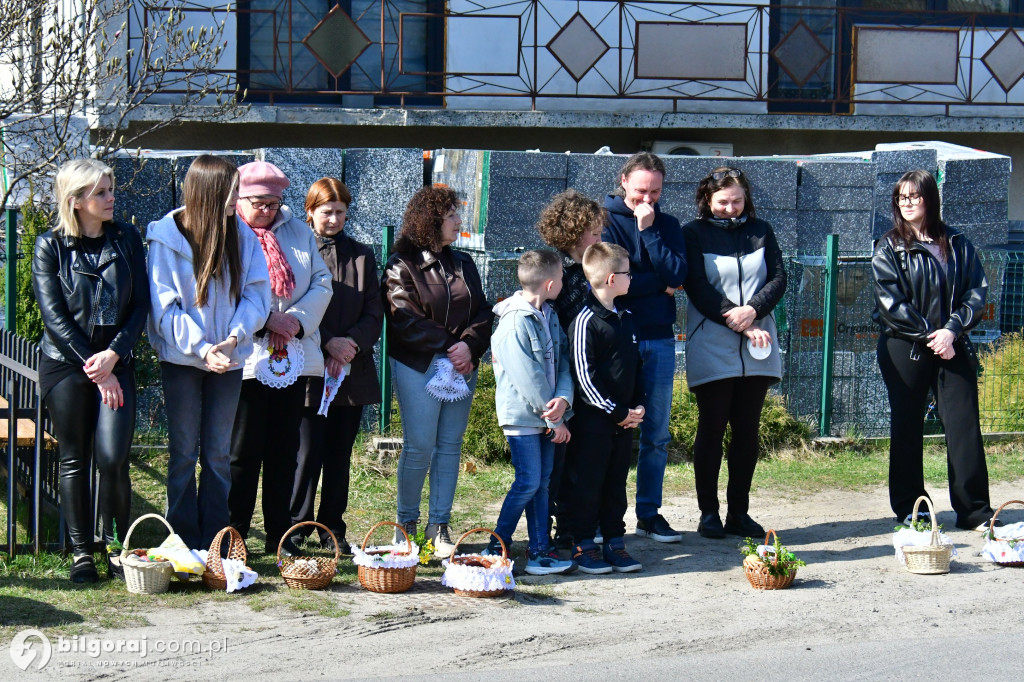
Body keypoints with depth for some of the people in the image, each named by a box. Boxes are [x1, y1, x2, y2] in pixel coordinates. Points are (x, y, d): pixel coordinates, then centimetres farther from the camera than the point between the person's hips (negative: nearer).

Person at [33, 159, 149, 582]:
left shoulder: (127, 239, 7)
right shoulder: (50, 246, 0)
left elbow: (140, 305, 3)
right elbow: (53, 315, -5)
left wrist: (112, 355, -11)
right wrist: (93, 366, -11)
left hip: (115, 363, 1)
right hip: (65, 366, -1)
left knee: (113, 458, -11)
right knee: (74, 460, 4)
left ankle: (117, 548, 5)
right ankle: (81, 552, 13)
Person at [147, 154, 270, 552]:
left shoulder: (242, 236, -2)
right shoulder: (167, 237, -9)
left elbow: (256, 294, -1)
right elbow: (163, 306, -10)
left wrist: (234, 338, -17)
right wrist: (201, 349, -19)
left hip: (227, 359, 3)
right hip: (181, 359, -3)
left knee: (218, 453, 8)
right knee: (184, 452, 3)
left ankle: (214, 545, 14)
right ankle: (183, 545, 10)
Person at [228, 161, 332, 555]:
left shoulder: (300, 233, 15)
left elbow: (322, 284, 8)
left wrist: (297, 319, -8)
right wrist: (265, 320, -17)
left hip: (294, 357, 5)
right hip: (246, 359, -5)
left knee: (285, 450, 9)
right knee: (244, 451, -2)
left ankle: (280, 536, 17)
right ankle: (234, 535, 6)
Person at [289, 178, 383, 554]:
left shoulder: (362, 255, 13)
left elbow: (374, 313, 8)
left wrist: (351, 343, -9)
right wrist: (328, 343, -15)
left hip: (352, 372, 4)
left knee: (340, 455, 8)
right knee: (308, 454, -5)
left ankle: (333, 529, 16)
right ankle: (295, 527, 7)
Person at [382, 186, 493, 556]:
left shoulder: (463, 263, 15)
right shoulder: (402, 265, -3)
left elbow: (482, 313, 10)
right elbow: (405, 320, -12)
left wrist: (469, 345, -10)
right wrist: (448, 347, -15)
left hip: (462, 365, 5)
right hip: (418, 367, -5)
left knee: (450, 445, 5)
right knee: (419, 446, -5)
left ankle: (439, 525, 12)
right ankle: (407, 523, 9)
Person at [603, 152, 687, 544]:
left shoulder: (667, 226, 13)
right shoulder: (606, 221, 0)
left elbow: (677, 274, -4)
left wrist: (647, 231, -8)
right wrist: (660, 285, -4)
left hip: (659, 339, 4)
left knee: (656, 434, 7)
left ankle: (649, 514, 15)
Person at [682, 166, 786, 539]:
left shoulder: (760, 232, 13)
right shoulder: (694, 234, 2)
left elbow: (779, 278, 4)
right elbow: (697, 289, -6)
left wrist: (752, 310, -14)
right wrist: (739, 324, -14)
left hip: (757, 347, 3)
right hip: (711, 349, -3)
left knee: (747, 431, 5)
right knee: (711, 430, -1)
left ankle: (739, 513, 12)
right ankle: (709, 513, 7)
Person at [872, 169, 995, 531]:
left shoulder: (957, 244, 8)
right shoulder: (889, 248, 2)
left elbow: (977, 291, 3)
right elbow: (891, 302, -7)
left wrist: (952, 330, -12)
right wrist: (929, 335, -13)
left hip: (952, 348, 2)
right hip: (905, 349, -2)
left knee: (964, 425, -2)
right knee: (907, 428, 4)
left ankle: (974, 511, 3)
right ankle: (909, 509, 13)